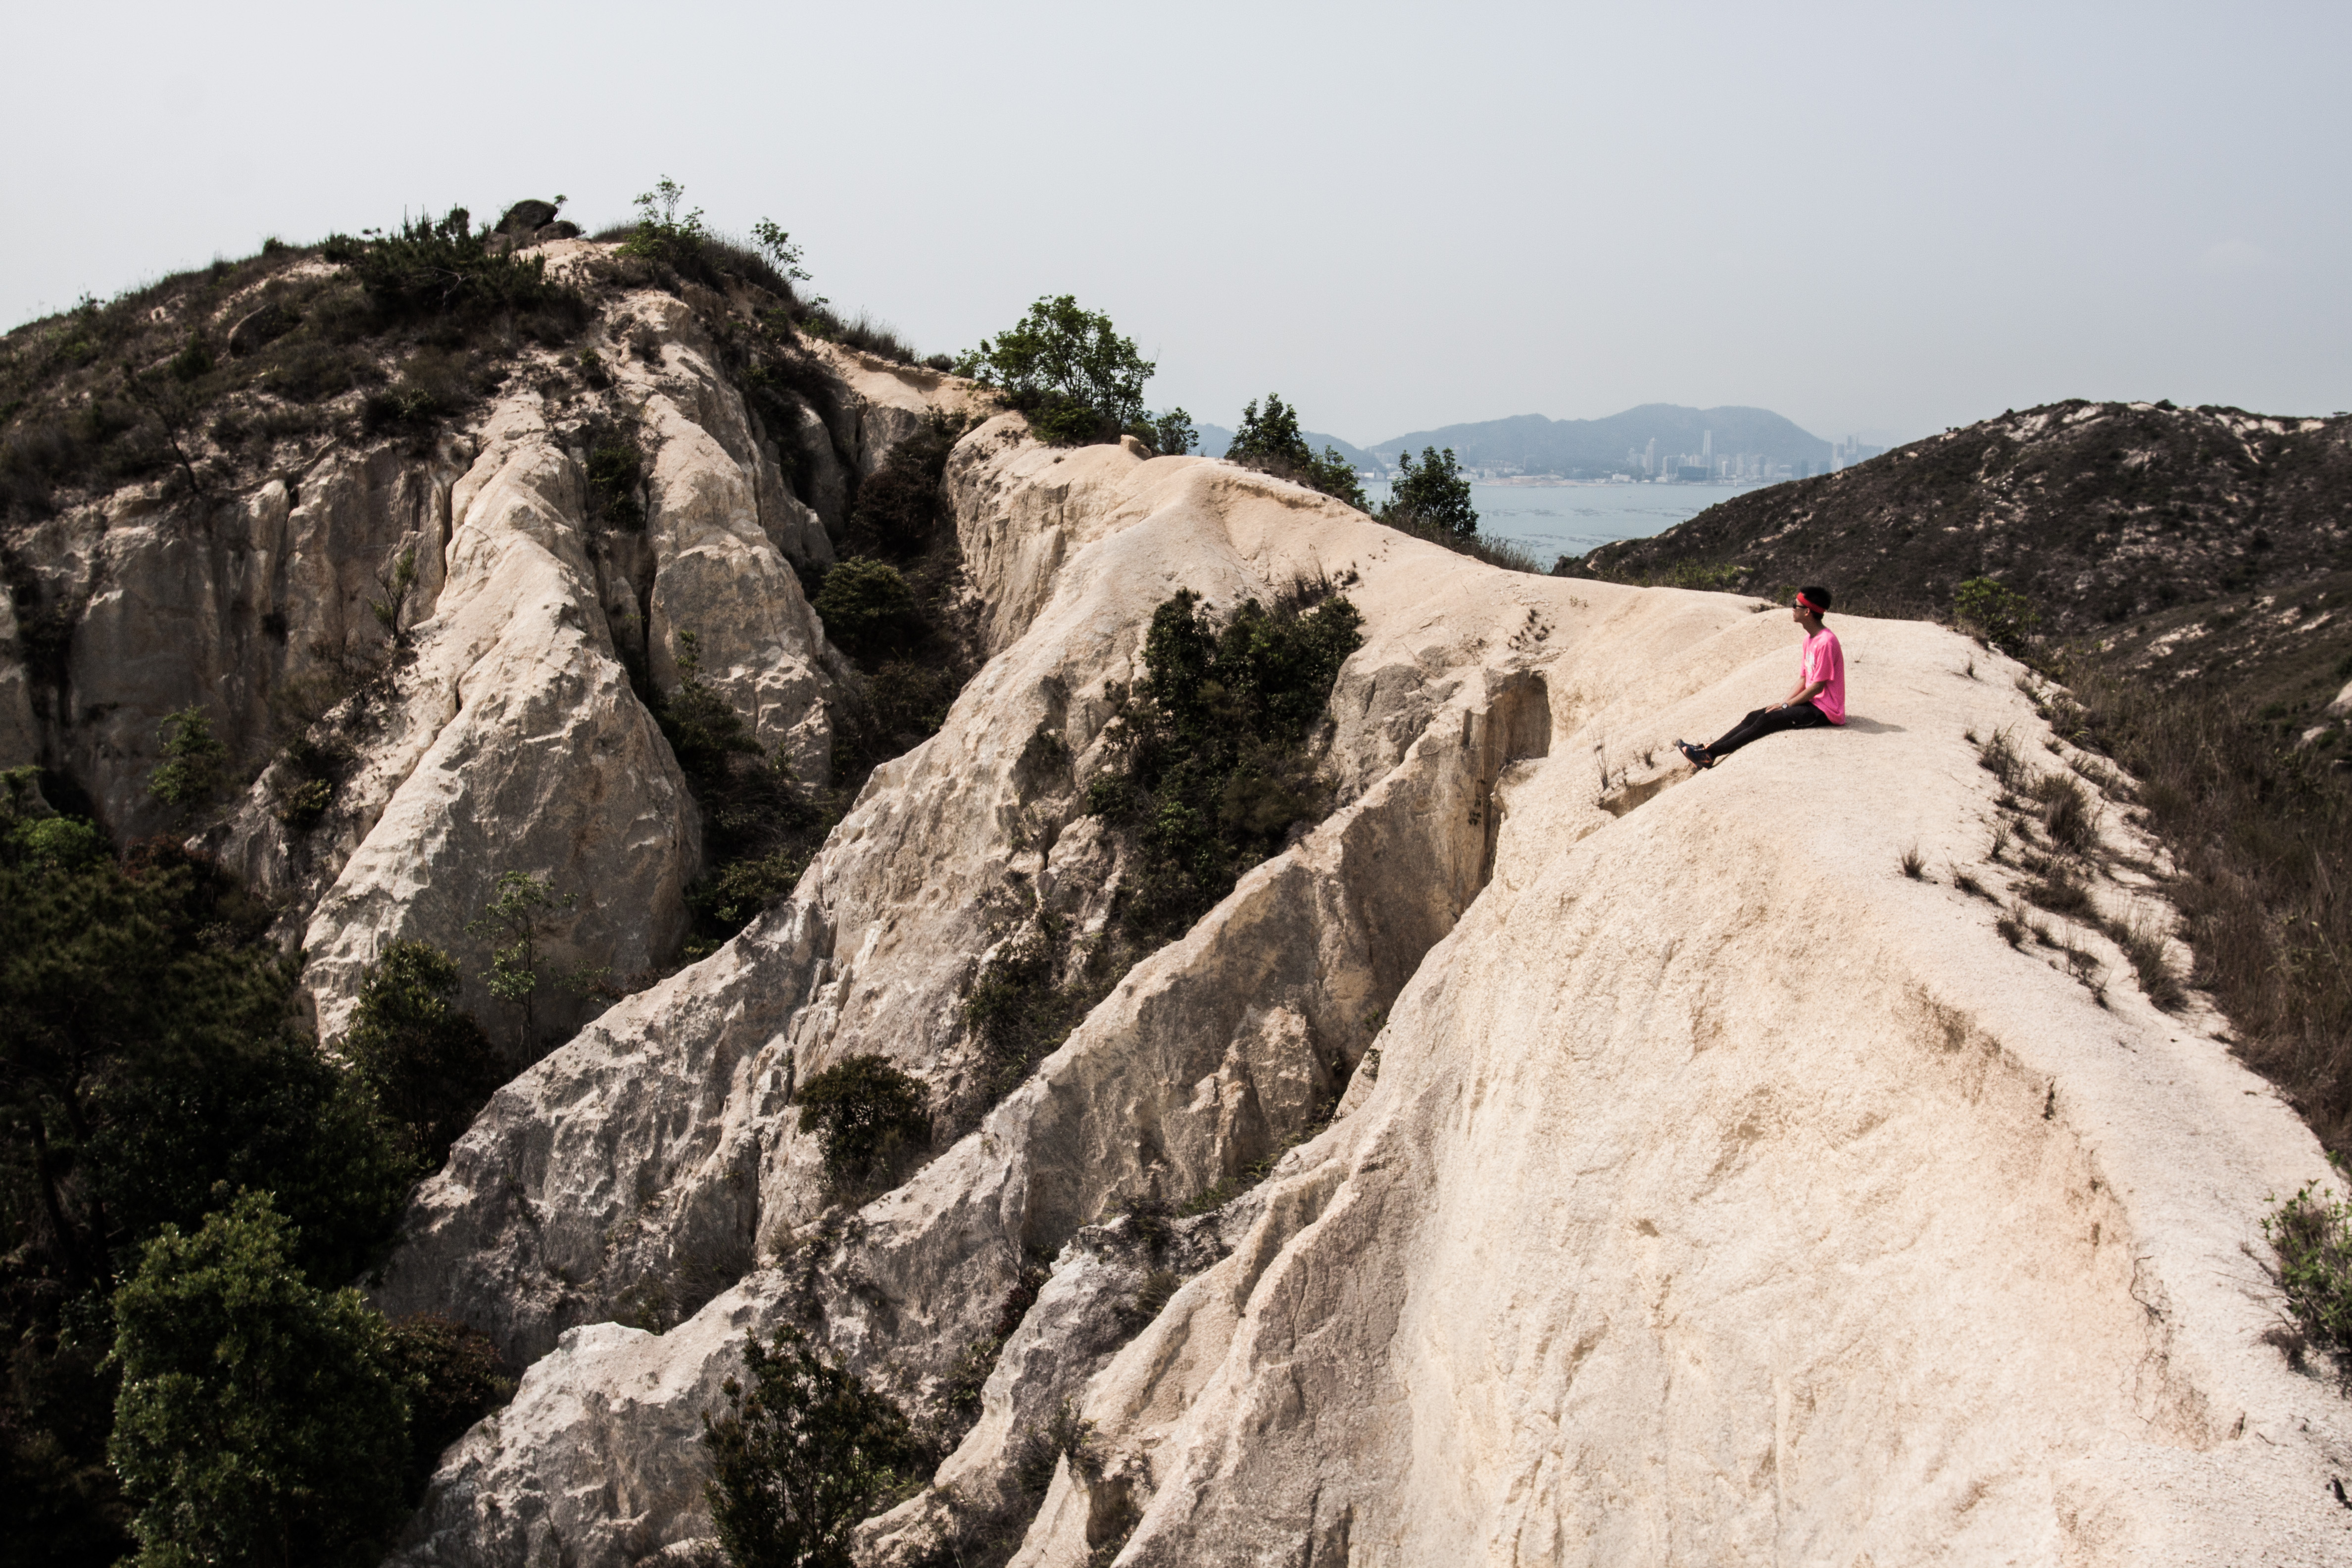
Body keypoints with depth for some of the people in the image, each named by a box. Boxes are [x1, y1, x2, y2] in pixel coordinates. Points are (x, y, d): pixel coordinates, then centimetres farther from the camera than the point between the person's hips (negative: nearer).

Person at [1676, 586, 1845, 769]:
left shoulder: (1826, 642, -19)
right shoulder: (1810, 638, 13)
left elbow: (1818, 686, -19)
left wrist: (1786, 705, -13)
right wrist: (1784, 702, 1)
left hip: (1824, 710, -9)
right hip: (1811, 702, 9)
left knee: (1767, 721, -21)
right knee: (1754, 717, -3)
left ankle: (1711, 754, -24)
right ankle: (1707, 752, -11)